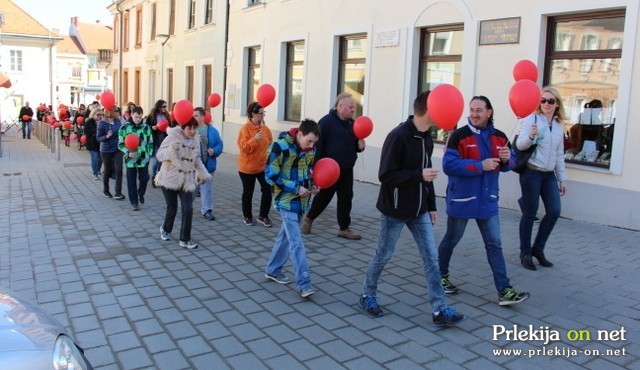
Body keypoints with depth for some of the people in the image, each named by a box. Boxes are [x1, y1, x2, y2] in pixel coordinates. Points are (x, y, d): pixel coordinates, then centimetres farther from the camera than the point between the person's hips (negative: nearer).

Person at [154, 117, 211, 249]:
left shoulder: (196, 140, 5)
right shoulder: (173, 137, -12)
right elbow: (159, 155, -11)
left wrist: (204, 173, 11)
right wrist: (171, 150, -29)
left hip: (187, 181, 4)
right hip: (170, 179, -4)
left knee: (188, 209, -6)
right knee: (172, 208, 7)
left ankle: (185, 240, 5)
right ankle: (166, 229, 38)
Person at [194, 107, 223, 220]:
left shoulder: (212, 130, 0)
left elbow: (219, 145, 3)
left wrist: (214, 151, -15)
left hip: (207, 165, 1)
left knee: (206, 188, 8)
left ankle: (206, 209, 18)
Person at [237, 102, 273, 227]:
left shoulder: (265, 128, 2)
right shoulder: (245, 129, -14)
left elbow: (270, 145, 9)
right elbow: (243, 148, -20)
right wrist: (254, 139, -31)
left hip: (263, 166, 4)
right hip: (247, 167, -4)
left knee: (267, 190, -3)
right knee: (248, 192, 9)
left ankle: (263, 216, 14)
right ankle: (248, 217, 26)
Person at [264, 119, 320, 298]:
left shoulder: (310, 149, 2)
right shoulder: (280, 147, -18)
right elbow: (271, 176, -16)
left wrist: (312, 184, -2)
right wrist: (296, 188, -19)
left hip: (302, 200, 7)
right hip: (286, 200, -6)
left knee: (286, 236, 16)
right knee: (296, 242, -9)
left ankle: (273, 270, 31)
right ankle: (304, 283, -6)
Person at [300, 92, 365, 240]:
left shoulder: (352, 124, 10)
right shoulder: (327, 121, -12)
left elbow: (354, 144, 21)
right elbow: (318, 144, -16)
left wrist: (359, 145, -3)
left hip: (346, 169, 6)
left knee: (346, 199, 7)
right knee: (324, 196, 5)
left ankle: (344, 228, 16)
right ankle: (308, 219, 28)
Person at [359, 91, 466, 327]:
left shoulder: (426, 137, 6)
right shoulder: (398, 136, -20)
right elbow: (385, 175, -22)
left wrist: (431, 206, 13)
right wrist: (419, 175, -25)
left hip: (419, 210, 7)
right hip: (395, 210, -7)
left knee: (431, 256, 4)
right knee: (384, 254, 9)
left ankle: (439, 310, 11)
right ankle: (367, 295, 31)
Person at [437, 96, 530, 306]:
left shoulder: (499, 137, 4)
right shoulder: (459, 135, -13)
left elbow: (510, 163, 14)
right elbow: (449, 165, -23)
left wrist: (507, 159, -10)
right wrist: (481, 165, -25)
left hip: (487, 200, 5)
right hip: (461, 199, -4)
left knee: (494, 245, 5)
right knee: (451, 240, 12)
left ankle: (504, 291, 8)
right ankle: (441, 276, 33)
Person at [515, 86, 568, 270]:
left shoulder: (559, 125, 12)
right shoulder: (531, 119, -7)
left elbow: (559, 155, 18)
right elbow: (520, 145, -16)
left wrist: (562, 179, 17)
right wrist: (530, 136, -36)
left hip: (549, 175, 6)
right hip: (531, 173, -6)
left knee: (554, 211, 1)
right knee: (530, 213, -1)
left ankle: (538, 248, 18)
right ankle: (525, 253, 13)